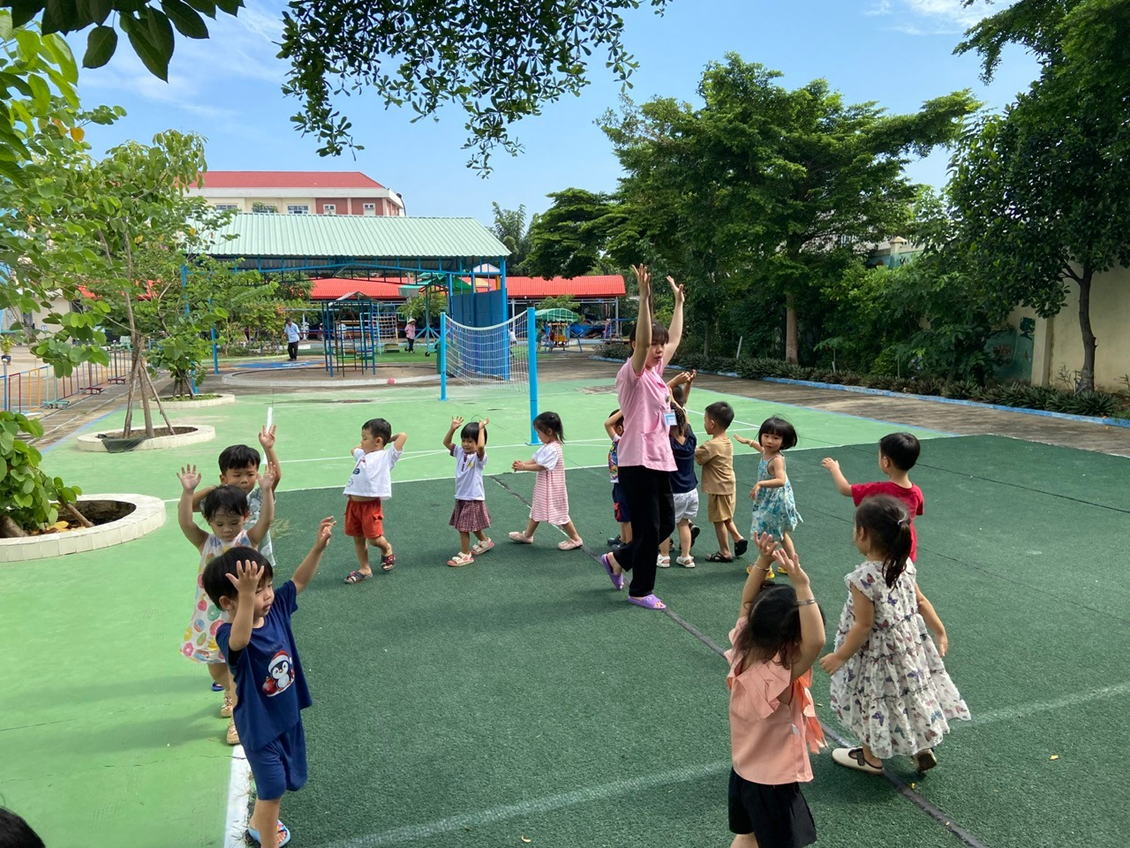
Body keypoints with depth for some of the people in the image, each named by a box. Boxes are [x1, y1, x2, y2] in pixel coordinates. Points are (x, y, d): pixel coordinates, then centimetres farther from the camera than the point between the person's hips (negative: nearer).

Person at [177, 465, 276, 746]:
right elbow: (185, 523, -18)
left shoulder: (249, 540, -8)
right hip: (210, 615, 4)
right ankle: (231, 695, 47)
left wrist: (267, 490, -38)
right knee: (214, 665, 18)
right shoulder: (205, 543, -4)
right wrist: (187, 492, -30)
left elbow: (267, 519, -24)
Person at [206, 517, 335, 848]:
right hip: (259, 725, -7)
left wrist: (318, 547, -16)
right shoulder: (229, 635, -31)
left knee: (288, 779, 25)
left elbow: (299, 580, -1)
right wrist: (247, 597, -71)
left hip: (287, 715, 7)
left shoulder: (275, 609, -11)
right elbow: (240, 640, -55)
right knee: (273, 788, 5)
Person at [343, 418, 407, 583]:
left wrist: (388, 439, 6)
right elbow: (353, 449, 41)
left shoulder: (386, 456, -4)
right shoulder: (363, 455, 18)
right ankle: (364, 569, 26)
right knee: (357, 538, 13)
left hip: (371, 504, -7)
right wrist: (365, 444, 28)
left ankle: (387, 549, 29)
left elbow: (403, 436, -10)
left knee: (374, 538, -4)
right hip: (354, 503, 7)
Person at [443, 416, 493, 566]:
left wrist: (481, 429, -32)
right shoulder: (460, 452, 3)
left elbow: (480, 446, -40)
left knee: (463, 527, -2)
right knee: (473, 525, 22)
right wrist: (452, 428, -8)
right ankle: (485, 542, 44)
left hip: (473, 498, -8)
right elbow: (446, 442, 5)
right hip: (461, 497, 8)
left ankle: (465, 554, 11)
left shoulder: (479, 456, -18)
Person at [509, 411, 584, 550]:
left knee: (559, 513, 0)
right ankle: (527, 535, 33)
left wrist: (523, 467, -17)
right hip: (543, 487, 10)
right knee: (537, 510, 19)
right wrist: (522, 463, -8)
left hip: (552, 488, -10)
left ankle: (575, 539, 11)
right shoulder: (547, 446, 6)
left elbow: (541, 466, -24)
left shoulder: (553, 449, -25)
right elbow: (535, 459, 8)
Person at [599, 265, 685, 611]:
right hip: (637, 462, -9)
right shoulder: (633, 372, -13)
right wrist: (644, 298, -37)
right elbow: (642, 342, -31)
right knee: (648, 528, 1)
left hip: (659, 459, 9)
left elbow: (674, 339, 24)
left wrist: (678, 302, 26)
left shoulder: (655, 371, 11)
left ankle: (617, 560, 34)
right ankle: (641, 591, 18)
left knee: (666, 524, 15)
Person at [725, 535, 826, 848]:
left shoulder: (745, 652, -14)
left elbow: (748, 604, 0)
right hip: (772, 781, -7)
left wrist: (763, 561, -12)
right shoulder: (775, 678, -36)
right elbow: (815, 642, -51)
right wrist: (802, 586, -49)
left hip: (745, 770, 7)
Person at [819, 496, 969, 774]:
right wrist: (940, 631, 19)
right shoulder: (905, 565, -8)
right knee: (906, 698, 26)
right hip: (909, 645, 7)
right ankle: (922, 748, 41)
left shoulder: (863, 578, -31)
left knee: (875, 703, 15)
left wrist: (840, 657, -14)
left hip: (877, 655, -6)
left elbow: (864, 626, -25)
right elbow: (921, 602, 3)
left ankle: (871, 758, 36)